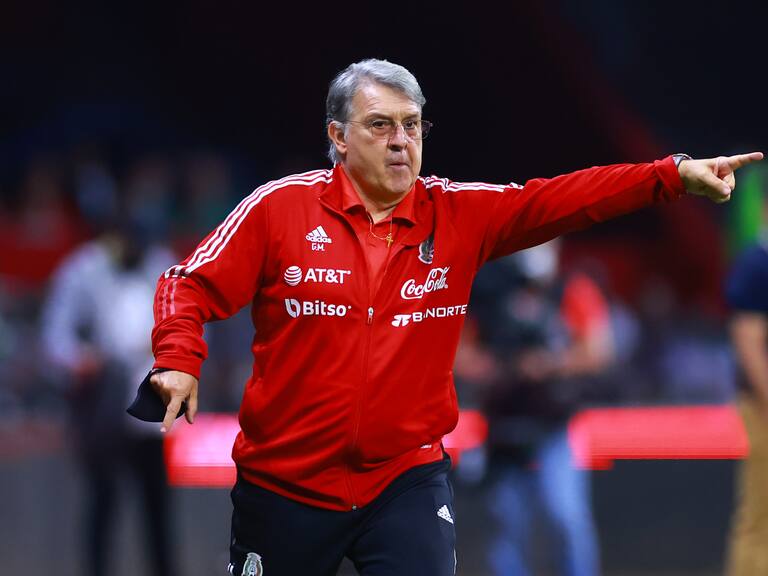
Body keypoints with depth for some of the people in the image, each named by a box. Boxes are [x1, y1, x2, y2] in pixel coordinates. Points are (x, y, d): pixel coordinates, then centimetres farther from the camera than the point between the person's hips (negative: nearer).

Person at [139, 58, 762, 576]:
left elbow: (557, 200, -7)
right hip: (284, 482, -1)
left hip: (407, 481, 1)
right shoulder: (280, 206, -6)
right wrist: (178, 361, -23)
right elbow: (192, 285, -4)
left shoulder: (462, 215, 0)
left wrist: (674, 176, -18)